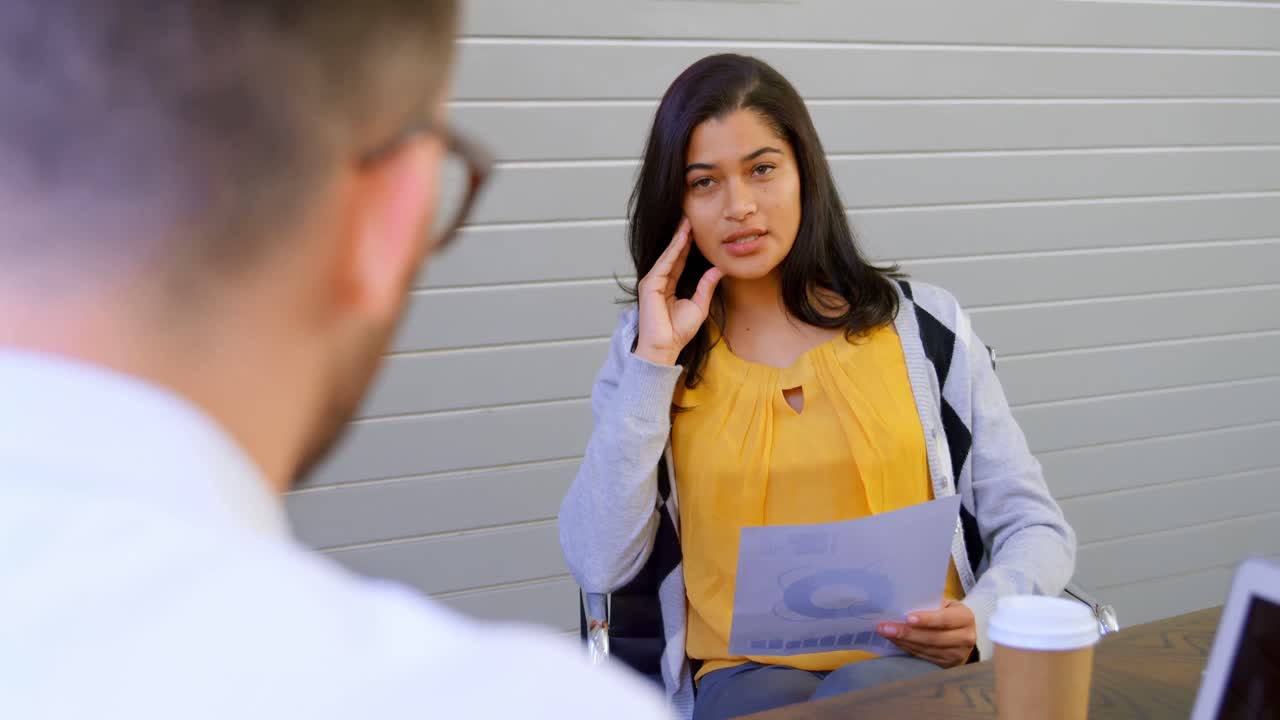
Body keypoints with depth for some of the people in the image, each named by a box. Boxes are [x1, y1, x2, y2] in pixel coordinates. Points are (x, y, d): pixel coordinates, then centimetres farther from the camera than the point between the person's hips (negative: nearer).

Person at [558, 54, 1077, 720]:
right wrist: (654, 362, -7)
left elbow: (1036, 530, 7)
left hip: (909, 661, 1)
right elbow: (599, 566, -5)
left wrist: (979, 620, -15)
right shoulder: (646, 349, 8)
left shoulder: (923, 327, 5)